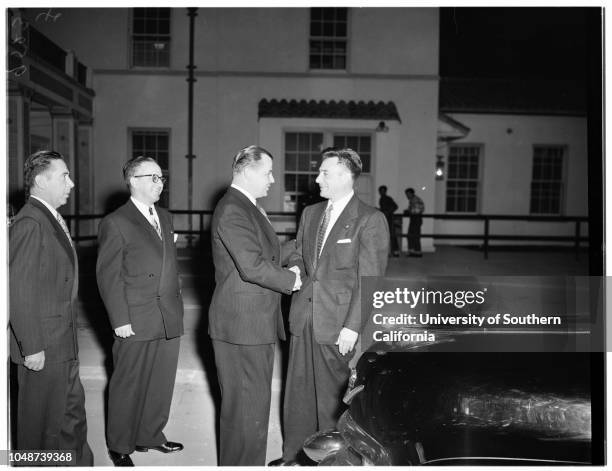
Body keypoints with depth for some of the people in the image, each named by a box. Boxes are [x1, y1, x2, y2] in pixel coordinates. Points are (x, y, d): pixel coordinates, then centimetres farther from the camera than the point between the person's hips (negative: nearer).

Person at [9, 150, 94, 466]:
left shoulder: (52, 219, 11)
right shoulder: (30, 222, -19)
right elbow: (18, 291, -23)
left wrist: (67, 336, 16)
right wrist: (31, 347, -21)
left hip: (63, 344, 10)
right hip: (42, 349, -9)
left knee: (73, 414, 20)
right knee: (41, 424, 7)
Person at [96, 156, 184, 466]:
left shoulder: (165, 218, 14)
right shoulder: (115, 223, -7)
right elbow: (108, 276, -8)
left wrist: (177, 305, 12)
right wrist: (120, 320, -12)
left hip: (169, 321, 6)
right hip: (136, 324, -6)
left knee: (162, 383, 14)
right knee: (128, 386, 7)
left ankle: (151, 435, 33)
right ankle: (119, 446, 25)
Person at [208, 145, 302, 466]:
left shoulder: (249, 208, 15)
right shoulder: (232, 210, -19)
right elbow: (252, 266, -27)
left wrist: (285, 273, 3)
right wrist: (291, 279, -13)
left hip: (256, 322, 11)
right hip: (241, 324, -11)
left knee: (253, 402, 21)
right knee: (247, 407, 1)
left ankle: (245, 462, 36)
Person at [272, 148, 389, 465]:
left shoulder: (371, 220, -9)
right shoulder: (310, 213, 13)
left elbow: (369, 280, -12)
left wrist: (353, 326, -15)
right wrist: (294, 269, -1)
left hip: (337, 323, -6)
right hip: (303, 317, 6)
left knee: (332, 394, 6)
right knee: (297, 389, 14)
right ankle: (294, 455, 31)